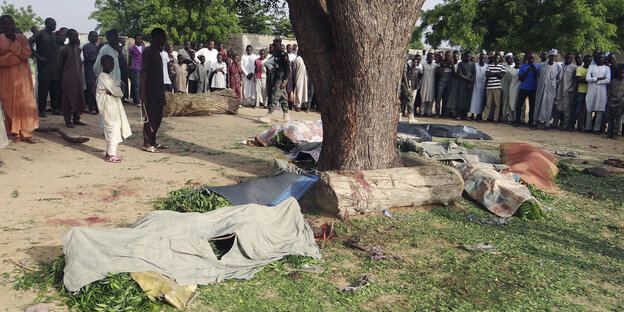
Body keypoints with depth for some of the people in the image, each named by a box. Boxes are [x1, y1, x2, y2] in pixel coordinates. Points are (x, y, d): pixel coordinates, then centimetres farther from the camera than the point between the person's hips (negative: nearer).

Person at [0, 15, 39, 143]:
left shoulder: (22, 38, 9)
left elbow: (27, 54, -6)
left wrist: (14, 42, -11)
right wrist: (19, 56, -10)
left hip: (22, 76, 1)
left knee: (26, 103, -4)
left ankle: (25, 133, -2)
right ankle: (14, 132, 7)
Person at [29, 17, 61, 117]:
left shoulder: (54, 35, 14)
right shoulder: (40, 34, -4)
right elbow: (28, 44, -11)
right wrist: (38, 56, -13)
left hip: (54, 65, 6)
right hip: (44, 65, -5)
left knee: (55, 88, 6)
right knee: (43, 88, -3)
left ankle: (55, 108, 15)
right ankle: (41, 110, 2)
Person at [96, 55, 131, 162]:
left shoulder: (109, 76, 17)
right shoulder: (103, 77, -13)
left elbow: (117, 88, 8)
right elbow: (115, 90, -20)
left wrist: (112, 92, -11)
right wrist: (120, 92, -2)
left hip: (114, 105, 10)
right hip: (108, 106, -10)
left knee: (116, 128, 12)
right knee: (112, 128, -8)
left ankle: (110, 152, 20)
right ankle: (110, 155, -3)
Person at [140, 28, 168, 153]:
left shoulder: (157, 52, 17)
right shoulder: (148, 51, -10)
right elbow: (143, 72, -16)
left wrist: (163, 95, 20)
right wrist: (143, 92, -21)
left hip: (158, 92, 9)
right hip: (150, 92, -9)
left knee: (158, 117, 12)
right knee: (150, 118, -4)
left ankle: (153, 142, 21)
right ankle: (147, 144, 3)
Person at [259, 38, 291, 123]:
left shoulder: (283, 55, -11)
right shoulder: (275, 55, 15)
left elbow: (287, 69, -15)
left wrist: (284, 81, -20)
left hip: (281, 79, -9)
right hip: (276, 79, 9)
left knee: (274, 97, -11)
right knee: (282, 98, 12)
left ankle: (268, 116, -12)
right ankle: (286, 116, 17)